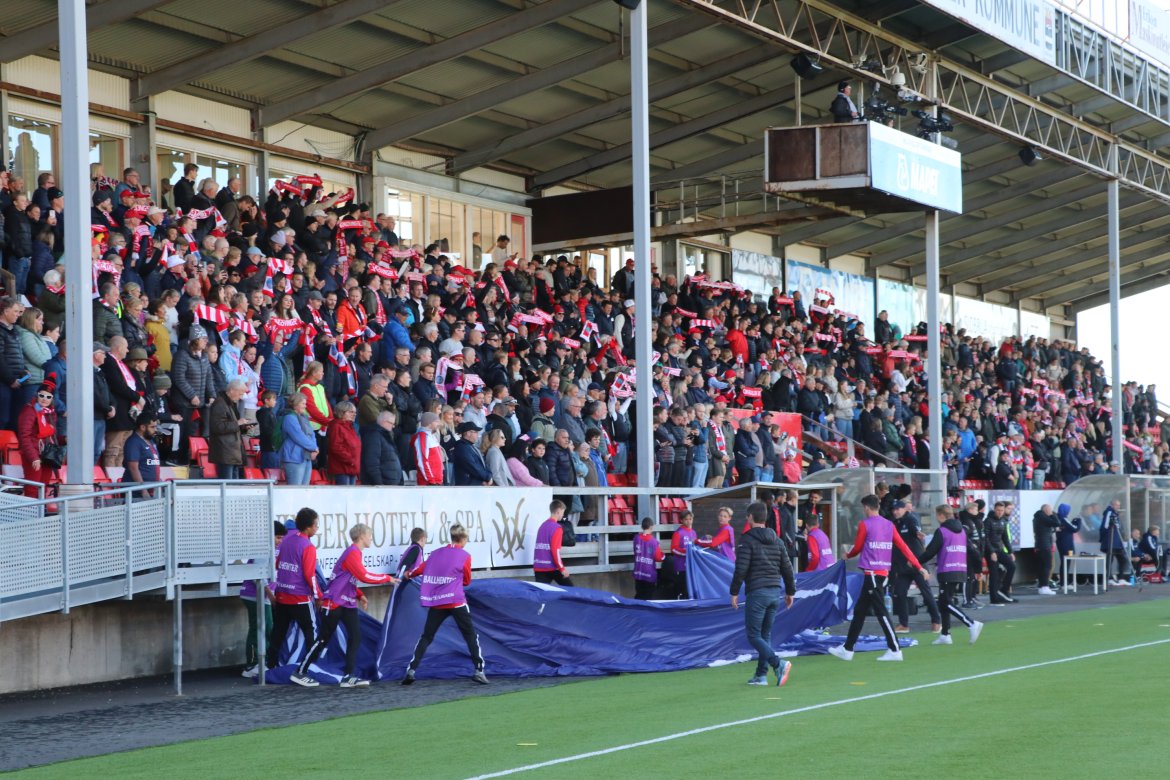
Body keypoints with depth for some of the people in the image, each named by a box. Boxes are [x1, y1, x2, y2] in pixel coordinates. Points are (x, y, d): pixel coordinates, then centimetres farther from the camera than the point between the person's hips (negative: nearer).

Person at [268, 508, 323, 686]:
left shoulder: (287, 539, 6)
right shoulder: (308, 547, -15)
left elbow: (277, 564, 15)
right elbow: (309, 575, -16)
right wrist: (318, 595, -4)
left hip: (281, 596, 7)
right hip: (300, 599, -7)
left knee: (278, 634, 15)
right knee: (311, 635, 0)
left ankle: (269, 668, 18)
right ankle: (301, 673, -8)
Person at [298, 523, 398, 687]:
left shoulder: (355, 553, 12)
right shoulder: (352, 553, -17)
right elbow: (364, 576, -26)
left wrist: (360, 595, 8)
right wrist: (387, 579, -15)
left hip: (348, 604, 9)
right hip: (334, 604, -9)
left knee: (356, 637, -2)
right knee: (324, 639, 1)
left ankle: (347, 677, -2)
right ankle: (301, 672, 14)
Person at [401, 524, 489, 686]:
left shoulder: (436, 553, 12)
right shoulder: (464, 556, 1)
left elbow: (420, 569, 18)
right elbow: (467, 581, 10)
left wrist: (409, 574, 39)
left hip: (436, 603, 4)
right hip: (456, 602, -3)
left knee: (426, 637, 10)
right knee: (471, 636, 5)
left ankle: (411, 671, 0)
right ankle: (479, 671, -4)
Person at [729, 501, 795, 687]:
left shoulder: (747, 540, -7)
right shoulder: (776, 540, 13)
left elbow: (741, 568, -13)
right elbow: (787, 568, 14)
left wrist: (734, 592, -6)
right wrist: (790, 591, 21)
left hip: (757, 593, -7)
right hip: (775, 592, 7)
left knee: (754, 636, -3)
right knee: (765, 634, 13)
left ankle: (779, 664, -21)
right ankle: (761, 675, 11)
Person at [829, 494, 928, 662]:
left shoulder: (865, 524, -8)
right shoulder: (889, 525, 9)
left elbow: (857, 548, 0)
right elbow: (903, 547, 3)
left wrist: (848, 555, 23)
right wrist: (919, 567, 3)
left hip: (871, 572, -8)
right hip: (884, 573, 8)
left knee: (881, 612, -7)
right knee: (859, 611, 14)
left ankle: (895, 650, -10)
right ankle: (847, 649, 19)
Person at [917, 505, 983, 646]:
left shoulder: (941, 532, -9)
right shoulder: (962, 531, 13)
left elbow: (930, 552, -9)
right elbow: (966, 551, 19)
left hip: (948, 573, -8)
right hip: (961, 571, 8)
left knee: (947, 603, -7)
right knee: (944, 603, 14)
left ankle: (972, 624, -21)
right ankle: (945, 635, 14)